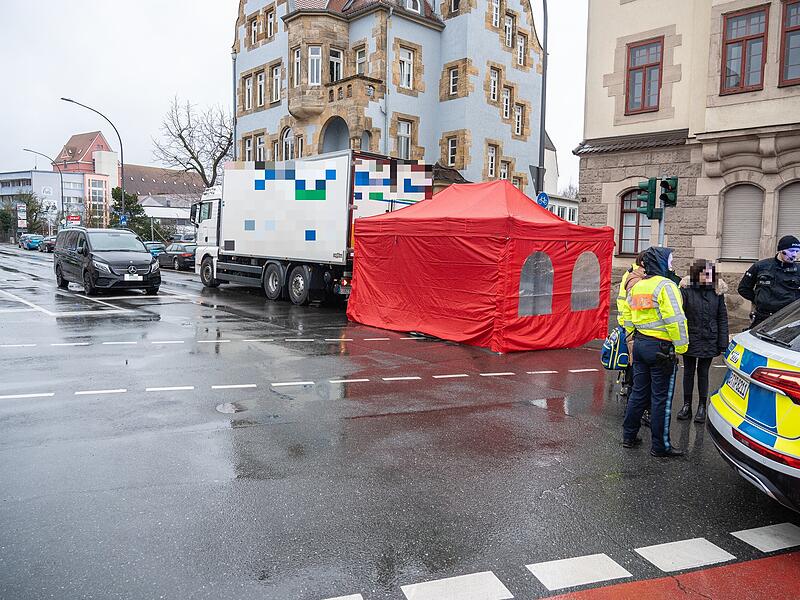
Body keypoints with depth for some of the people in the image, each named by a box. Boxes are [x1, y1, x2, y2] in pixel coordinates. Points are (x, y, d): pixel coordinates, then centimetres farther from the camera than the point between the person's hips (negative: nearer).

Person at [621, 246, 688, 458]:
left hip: (640, 344, 8)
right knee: (661, 398, 2)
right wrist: (681, 346, -14)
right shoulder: (665, 286, -15)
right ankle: (660, 446, 11)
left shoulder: (636, 286, 11)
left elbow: (627, 315, 17)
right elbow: (675, 320, -21)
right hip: (660, 348, -8)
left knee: (638, 393, 16)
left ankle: (629, 436, 24)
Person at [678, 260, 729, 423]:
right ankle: (687, 405, 23)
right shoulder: (686, 289, -8)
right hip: (690, 340, -1)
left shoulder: (717, 291, -2)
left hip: (709, 341, 1)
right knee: (688, 372, 11)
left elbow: (722, 318, 2)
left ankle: (702, 407, 22)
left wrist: (722, 343, -2)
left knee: (703, 373, 10)